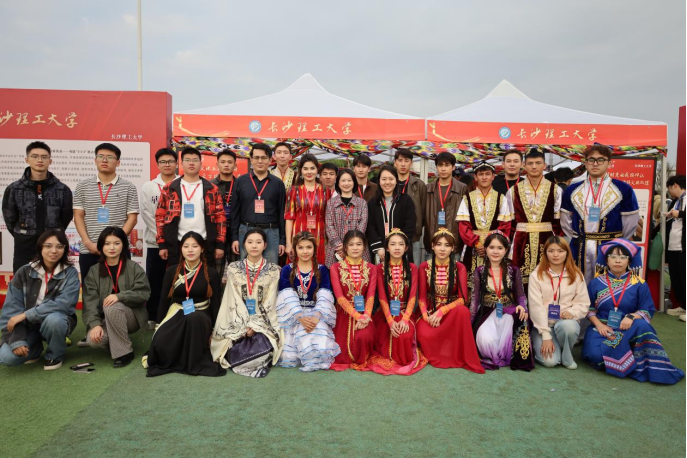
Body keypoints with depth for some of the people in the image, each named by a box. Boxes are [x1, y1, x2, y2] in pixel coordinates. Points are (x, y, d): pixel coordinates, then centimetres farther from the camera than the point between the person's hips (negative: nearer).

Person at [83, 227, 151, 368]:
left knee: (112, 308, -33)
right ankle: (115, 343, 7)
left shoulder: (134, 268, -3)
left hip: (132, 315, -2)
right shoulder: (94, 272, 3)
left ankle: (124, 351, -18)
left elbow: (144, 293, -12)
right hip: (106, 320, 2)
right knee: (93, 339, -28)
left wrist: (120, 296, -28)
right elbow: (90, 302, -6)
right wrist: (95, 324, -22)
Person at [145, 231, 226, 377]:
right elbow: (164, 300, 9)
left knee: (194, 318, -40)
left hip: (200, 316, -1)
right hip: (176, 314, 2)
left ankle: (196, 361, -21)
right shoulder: (172, 271, 5)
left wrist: (213, 331, -5)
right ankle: (176, 357, 3)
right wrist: (159, 325, 4)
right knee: (160, 342, -30)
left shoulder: (211, 273, 0)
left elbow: (216, 304, 1)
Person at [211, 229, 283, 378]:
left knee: (263, 347, -30)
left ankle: (241, 363, 2)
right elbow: (235, 301, -2)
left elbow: (269, 303, -4)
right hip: (238, 322, 1)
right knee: (235, 349, -26)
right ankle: (256, 361, 6)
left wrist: (255, 325, -15)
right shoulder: (233, 268, 5)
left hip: (263, 322, -1)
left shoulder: (273, 270, 1)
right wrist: (245, 326, -14)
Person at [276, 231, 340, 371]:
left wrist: (316, 317, -24)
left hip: (317, 315, 0)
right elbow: (287, 298, -7)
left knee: (320, 347, -29)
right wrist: (301, 318, -23)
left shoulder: (322, 270, 9)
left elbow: (325, 298, -4)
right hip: (293, 317, 0)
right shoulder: (287, 270, 7)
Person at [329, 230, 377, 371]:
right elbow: (339, 296, -10)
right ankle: (350, 359, 21)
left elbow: (371, 295, -4)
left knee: (364, 337, -30)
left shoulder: (371, 268, 7)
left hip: (364, 313, 1)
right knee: (342, 356, -16)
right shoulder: (336, 268, 0)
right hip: (344, 313, -1)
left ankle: (362, 360, 4)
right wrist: (357, 316, -22)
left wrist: (366, 316, -23)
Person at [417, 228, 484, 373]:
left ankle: (461, 357, -24)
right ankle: (438, 355, 0)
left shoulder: (459, 268, -3)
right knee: (424, 335, -34)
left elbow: (462, 299, -10)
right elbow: (422, 297, -1)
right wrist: (426, 316, -19)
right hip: (430, 312, 0)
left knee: (463, 311, -37)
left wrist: (441, 311, -24)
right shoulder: (424, 267, -1)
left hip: (452, 312, 0)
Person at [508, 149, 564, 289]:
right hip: (521, 241, 0)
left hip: (546, 239, 0)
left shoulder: (555, 190, 3)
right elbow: (510, 221, 6)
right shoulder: (514, 191, 5)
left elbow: (558, 221, 3)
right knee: (521, 280, 3)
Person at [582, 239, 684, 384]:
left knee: (642, 326, -36)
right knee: (595, 354, -30)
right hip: (601, 327, 0)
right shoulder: (596, 282, 4)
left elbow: (648, 311, -1)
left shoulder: (639, 285, 3)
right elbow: (590, 308, 4)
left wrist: (631, 317, -21)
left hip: (628, 330, 0)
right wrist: (599, 324, -14)